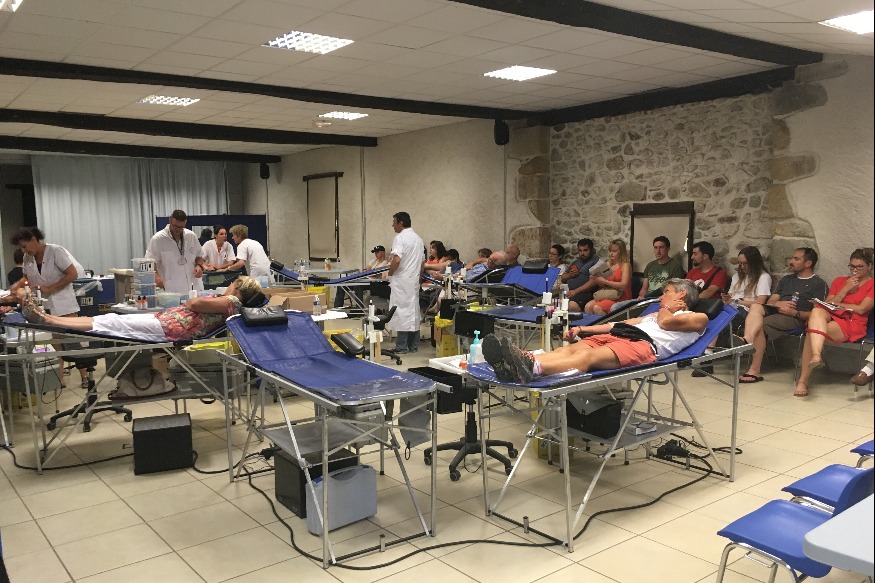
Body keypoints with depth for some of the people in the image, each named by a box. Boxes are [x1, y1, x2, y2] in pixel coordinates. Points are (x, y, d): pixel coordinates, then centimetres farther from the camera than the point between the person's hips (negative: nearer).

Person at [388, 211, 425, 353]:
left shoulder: (400, 238, -12)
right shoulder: (418, 239, 14)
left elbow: (396, 260, -23)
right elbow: (422, 261, 17)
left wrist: (390, 274, -9)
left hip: (401, 280, -8)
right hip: (414, 280, 8)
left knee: (402, 311, -4)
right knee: (414, 311, 11)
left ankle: (401, 346, -3)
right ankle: (413, 345, 15)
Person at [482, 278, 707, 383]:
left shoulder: (698, 318, 20)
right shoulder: (656, 314, 41)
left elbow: (667, 322, -1)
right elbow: (621, 323, 31)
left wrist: (666, 308, 23)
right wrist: (583, 329, 21)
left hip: (644, 344, -7)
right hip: (619, 335, 7)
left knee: (590, 356, -35)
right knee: (571, 349, -23)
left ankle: (532, 368, -61)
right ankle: (522, 360, -49)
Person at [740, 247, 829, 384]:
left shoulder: (818, 284, 10)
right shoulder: (786, 280, 31)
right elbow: (770, 302, 21)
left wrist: (793, 312, -16)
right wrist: (778, 303, -2)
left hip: (796, 319, -5)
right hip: (775, 312, 5)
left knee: (758, 325, -31)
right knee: (755, 306, -29)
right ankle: (747, 342, -50)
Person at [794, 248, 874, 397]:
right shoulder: (839, 281, 27)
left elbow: (861, 309, -3)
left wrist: (836, 304, 4)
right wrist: (846, 289, 5)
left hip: (852, 324, -4)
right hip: (831, 317, 4)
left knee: (811, 334, -33)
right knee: (817, 311, -37)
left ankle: (803, 380, -37)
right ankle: (816, 356, -56)